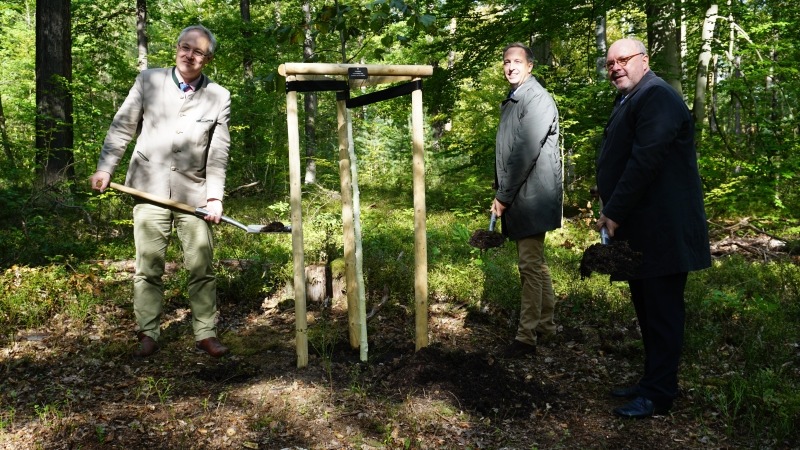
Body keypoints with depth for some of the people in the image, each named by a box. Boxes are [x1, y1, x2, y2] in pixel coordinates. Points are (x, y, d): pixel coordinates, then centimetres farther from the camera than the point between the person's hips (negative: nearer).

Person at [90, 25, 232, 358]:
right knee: (148, 267, 4)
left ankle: (206, 334, 10)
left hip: (193, 191, 0)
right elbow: (122, 127, 5)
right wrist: (105, 168, -3)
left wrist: (215, 195, -7)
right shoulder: (148, 81, 3)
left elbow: (219, 151, -1)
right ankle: (148, 334, 15)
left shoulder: (219, 97, 1)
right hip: (149, 187, 1)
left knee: (201, 267, 0)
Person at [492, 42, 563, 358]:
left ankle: (527, 337, 2)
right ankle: (546, 325, 28)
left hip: (531, 198, -9)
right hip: (516, 199, 9)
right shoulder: (511, 100, 17)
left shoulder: (537, 99, -13)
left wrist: (503, 196, -15)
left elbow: (525, 153, -20)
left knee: (531, 266, -5)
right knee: (535, 263, 16)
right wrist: (499, 193, 13)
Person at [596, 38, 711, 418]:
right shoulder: (629, 100, 20)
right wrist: (612, 214, 11)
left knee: (661, 312, -2)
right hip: (639, 229, 10)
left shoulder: (656, 96, -13)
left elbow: (645, 161, -22)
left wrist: (614, 213, -19)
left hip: (661, 230, -10)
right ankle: (652, 382, 26)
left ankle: (658, 395, 7)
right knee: (647, 310, 15)